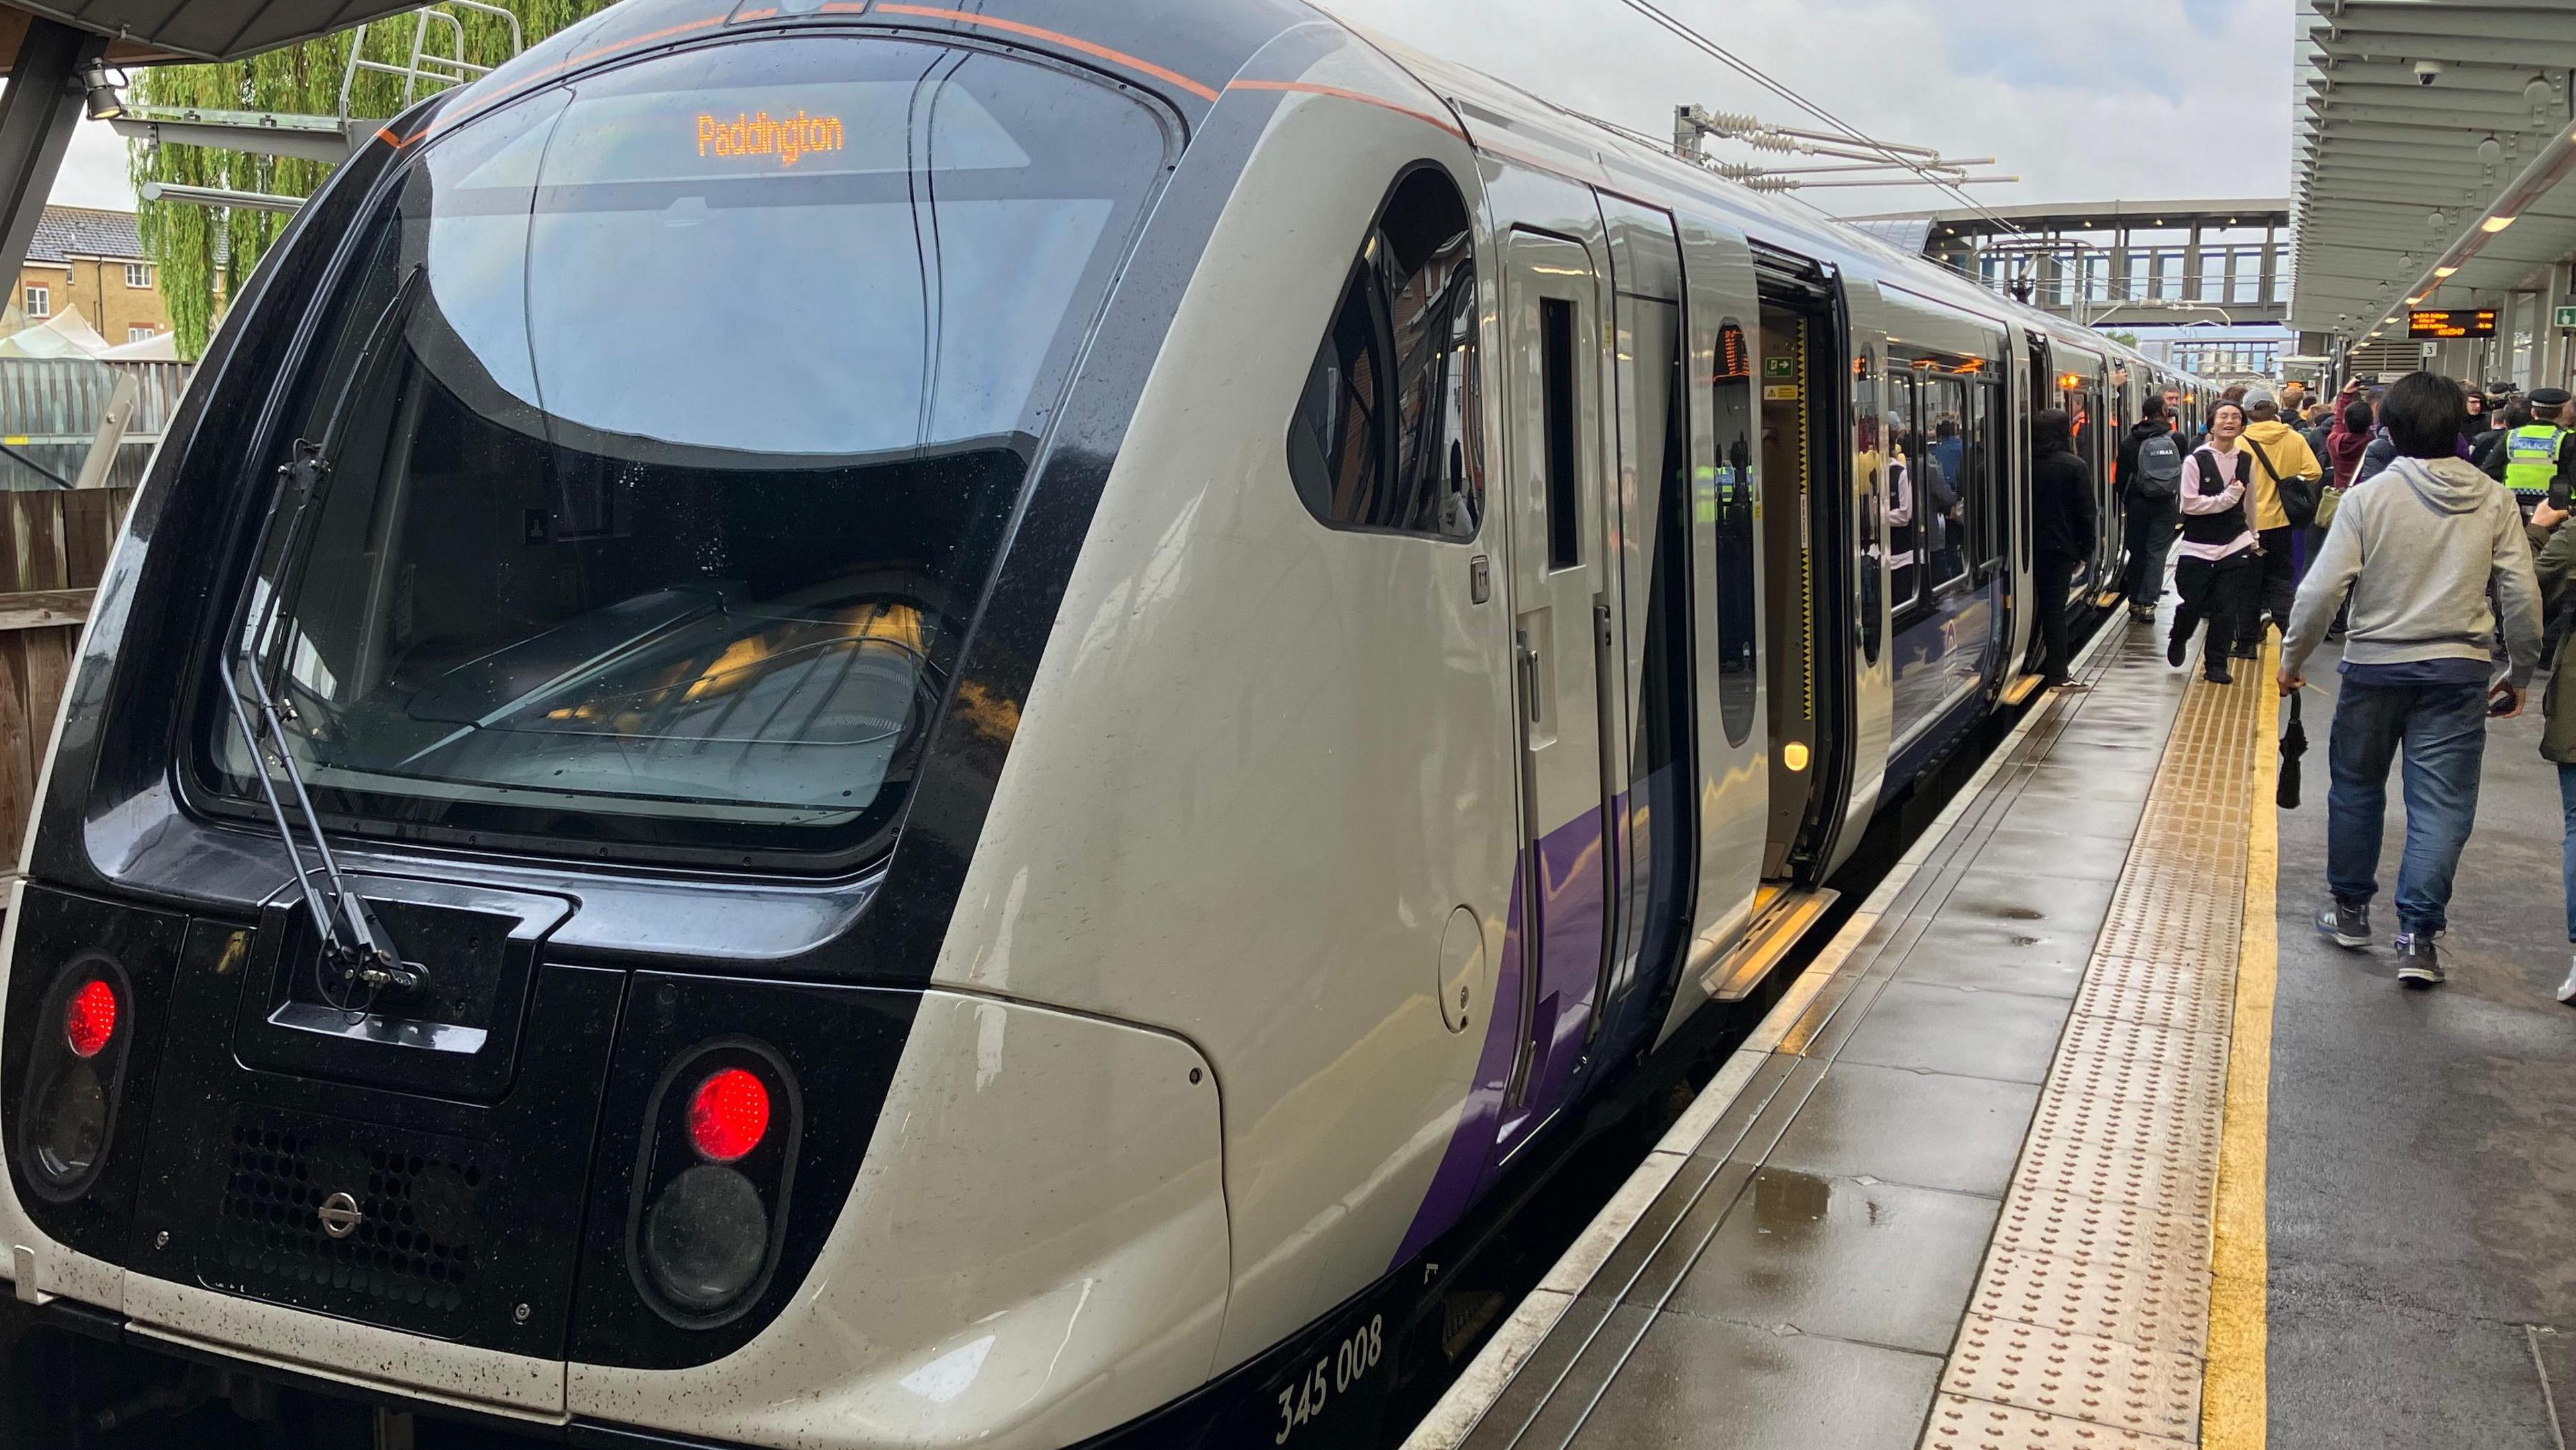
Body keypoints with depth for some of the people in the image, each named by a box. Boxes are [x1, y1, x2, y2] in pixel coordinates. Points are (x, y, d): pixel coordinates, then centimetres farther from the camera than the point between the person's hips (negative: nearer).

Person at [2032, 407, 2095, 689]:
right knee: (2055, 608, -1)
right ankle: (2057, 675, -1)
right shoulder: (2075, 466, -9)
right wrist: (2085, 548, 2)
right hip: (2060, 547, -3)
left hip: (2031, 547, 3)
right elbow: (2085, 512, -8)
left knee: (2042, 605, 13)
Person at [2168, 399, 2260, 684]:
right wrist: (2227, 499, -18)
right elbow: (2190, 503, -14)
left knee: (2227, 608, 0)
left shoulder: (2246, 461, 4)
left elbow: (2250, 504, 17)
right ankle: (2178, 641, 35)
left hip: (2235, 546, 3)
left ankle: (2216, 664, 11)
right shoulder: (2195, 461, -9)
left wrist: (2254, 538, 24)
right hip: (2198, 547, -3)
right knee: (2192, 605, 4)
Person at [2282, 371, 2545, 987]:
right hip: (2459, 671, 1)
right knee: (2442, 804, 3)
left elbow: (2322, 588, -11)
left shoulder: (2369, 497, -8)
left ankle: (2350, 907, 28)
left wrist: (2292, 658, 2)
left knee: (2356, 787, 17)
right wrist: (2519, 673, 9)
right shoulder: (2494, 501, -3)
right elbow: (2522, 594, -3)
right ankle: (2418, 935, -2)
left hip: (2374, 666, 0)